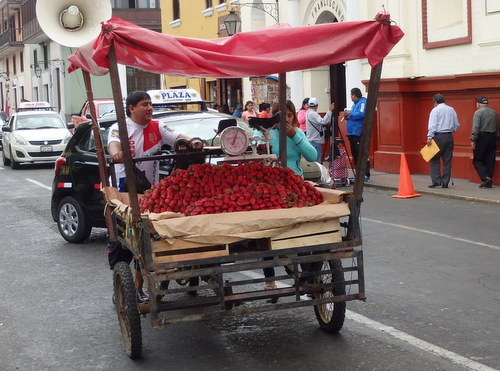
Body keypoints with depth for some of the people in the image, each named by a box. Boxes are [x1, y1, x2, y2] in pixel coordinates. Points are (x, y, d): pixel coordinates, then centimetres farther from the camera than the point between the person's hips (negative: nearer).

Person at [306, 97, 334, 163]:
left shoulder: (309, 113, 15)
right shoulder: (312, 114, -16)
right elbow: (323, 121, -28)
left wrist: (326, 123, 13)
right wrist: (330, 111, -27)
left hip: (313, 140, 10)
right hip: (315, 141, -10)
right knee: (316, 161, -10)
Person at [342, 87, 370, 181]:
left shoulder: (363, 103, -9)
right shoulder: (354, 104, 20)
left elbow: (361, 114, -24)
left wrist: (350, 114, -14)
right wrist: (347, 116, 7)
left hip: (359, 134, -10)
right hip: (352, 133, 10)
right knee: (355, 154, 12)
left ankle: (366, 175, -10)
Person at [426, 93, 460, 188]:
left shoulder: (435, 110, -4)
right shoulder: (451, 110, 12)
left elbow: (432, 125, -13)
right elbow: (457, 125, 13)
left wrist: (429, 137, -15)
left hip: (439, 137, -5)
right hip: (449, 137, 5)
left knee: (434, 159, 1)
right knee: (447, 160, 6)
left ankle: (436, 181, -8)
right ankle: (445, 183, 7)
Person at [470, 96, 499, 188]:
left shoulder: (478, 112, -7)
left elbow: (475, 127, -15)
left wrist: (473, 139, -15)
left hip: (482, 137, -6)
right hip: (492, 138, 6)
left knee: (477, 160, 1)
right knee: (490, 161, 7)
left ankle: (485, 178, -15)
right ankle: (488, 182, 9)